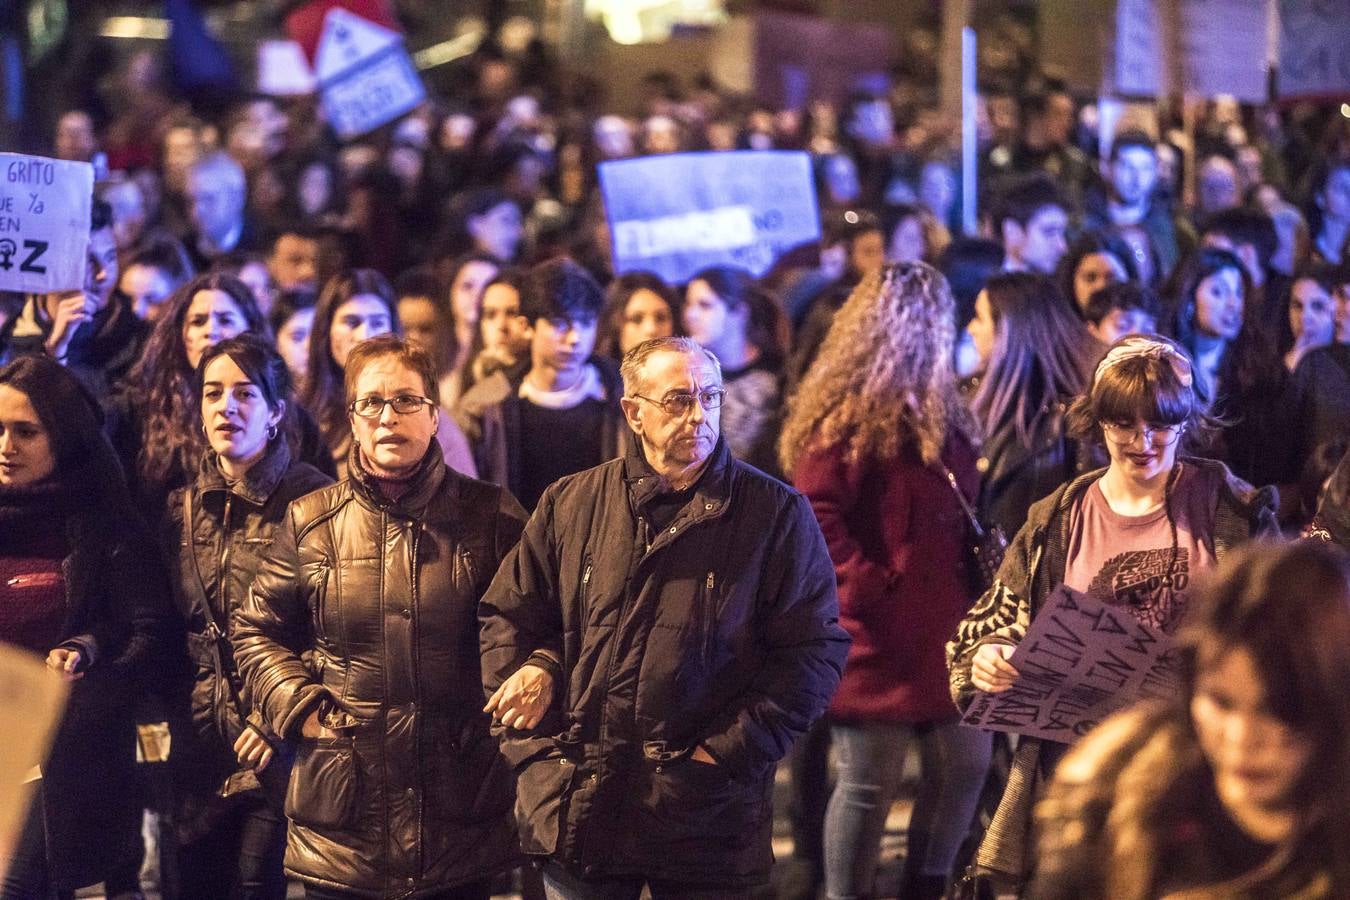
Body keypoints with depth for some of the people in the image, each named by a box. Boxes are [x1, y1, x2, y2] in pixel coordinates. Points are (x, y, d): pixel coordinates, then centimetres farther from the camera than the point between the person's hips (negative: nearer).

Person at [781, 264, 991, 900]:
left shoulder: (937, 413, 15)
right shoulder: (845, 417, -12)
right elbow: (816, 517, -21)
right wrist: (874, 589, -21)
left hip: (942, 627, 8)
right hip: (876, 636, -8)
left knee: (967, 761, 12)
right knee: (870, 783, -1)